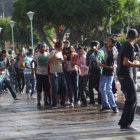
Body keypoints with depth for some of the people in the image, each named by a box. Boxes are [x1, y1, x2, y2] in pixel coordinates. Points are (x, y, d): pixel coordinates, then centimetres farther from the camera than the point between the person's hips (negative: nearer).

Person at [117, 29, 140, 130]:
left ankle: (123, 121, 17)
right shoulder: (130, 46, -14)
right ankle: (125, 124, -9)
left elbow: (118, 59, 24)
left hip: (121, 75, 10)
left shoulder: (124, 45, 13)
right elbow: (125, 62, -22)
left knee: (130, 99, 15)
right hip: (126, 75, -10)